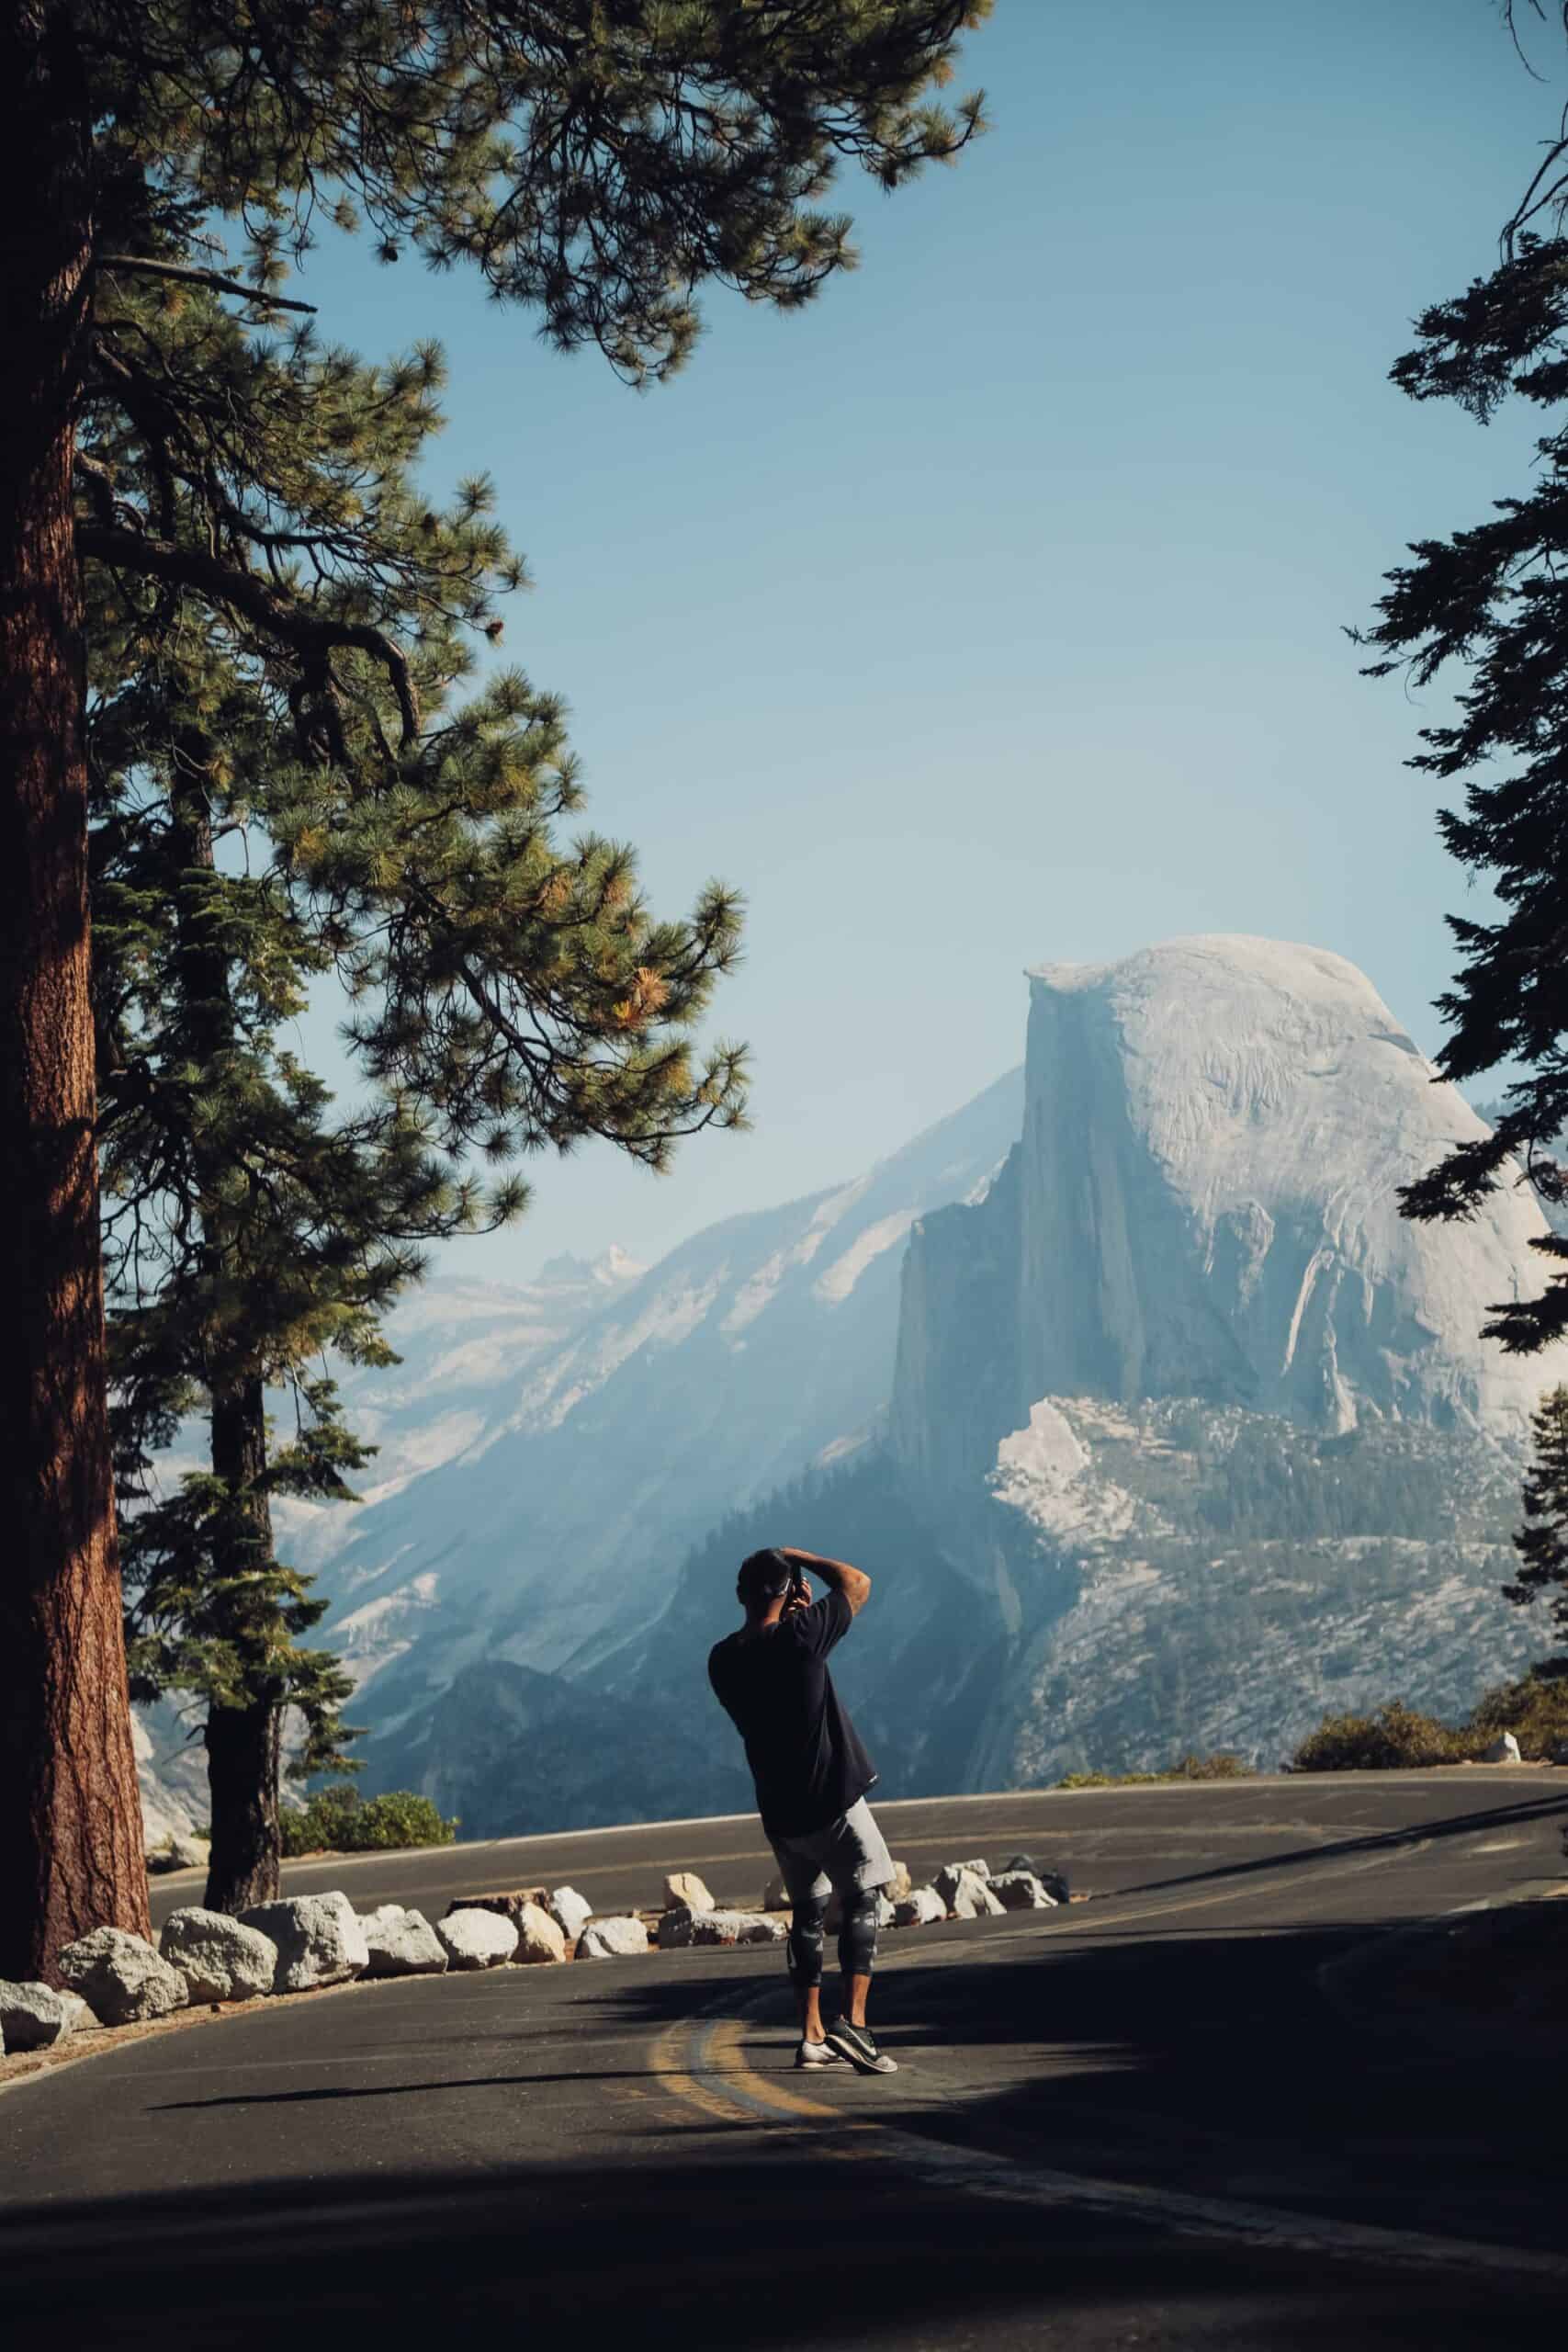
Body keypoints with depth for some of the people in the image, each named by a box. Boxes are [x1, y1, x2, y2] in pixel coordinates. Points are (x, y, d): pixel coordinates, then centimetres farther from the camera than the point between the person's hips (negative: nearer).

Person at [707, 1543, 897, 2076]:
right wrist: (795, 1556, 3)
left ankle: (812, 2036, 13)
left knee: (807, 1912, 15)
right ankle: (852, 2020, -13)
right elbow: (857, 1583, -6)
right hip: (832, 1801, -6)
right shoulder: (799, 1637, -18)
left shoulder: (723, 1660, -1)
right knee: (860, 1900, 2)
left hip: (779, 1808, 6)